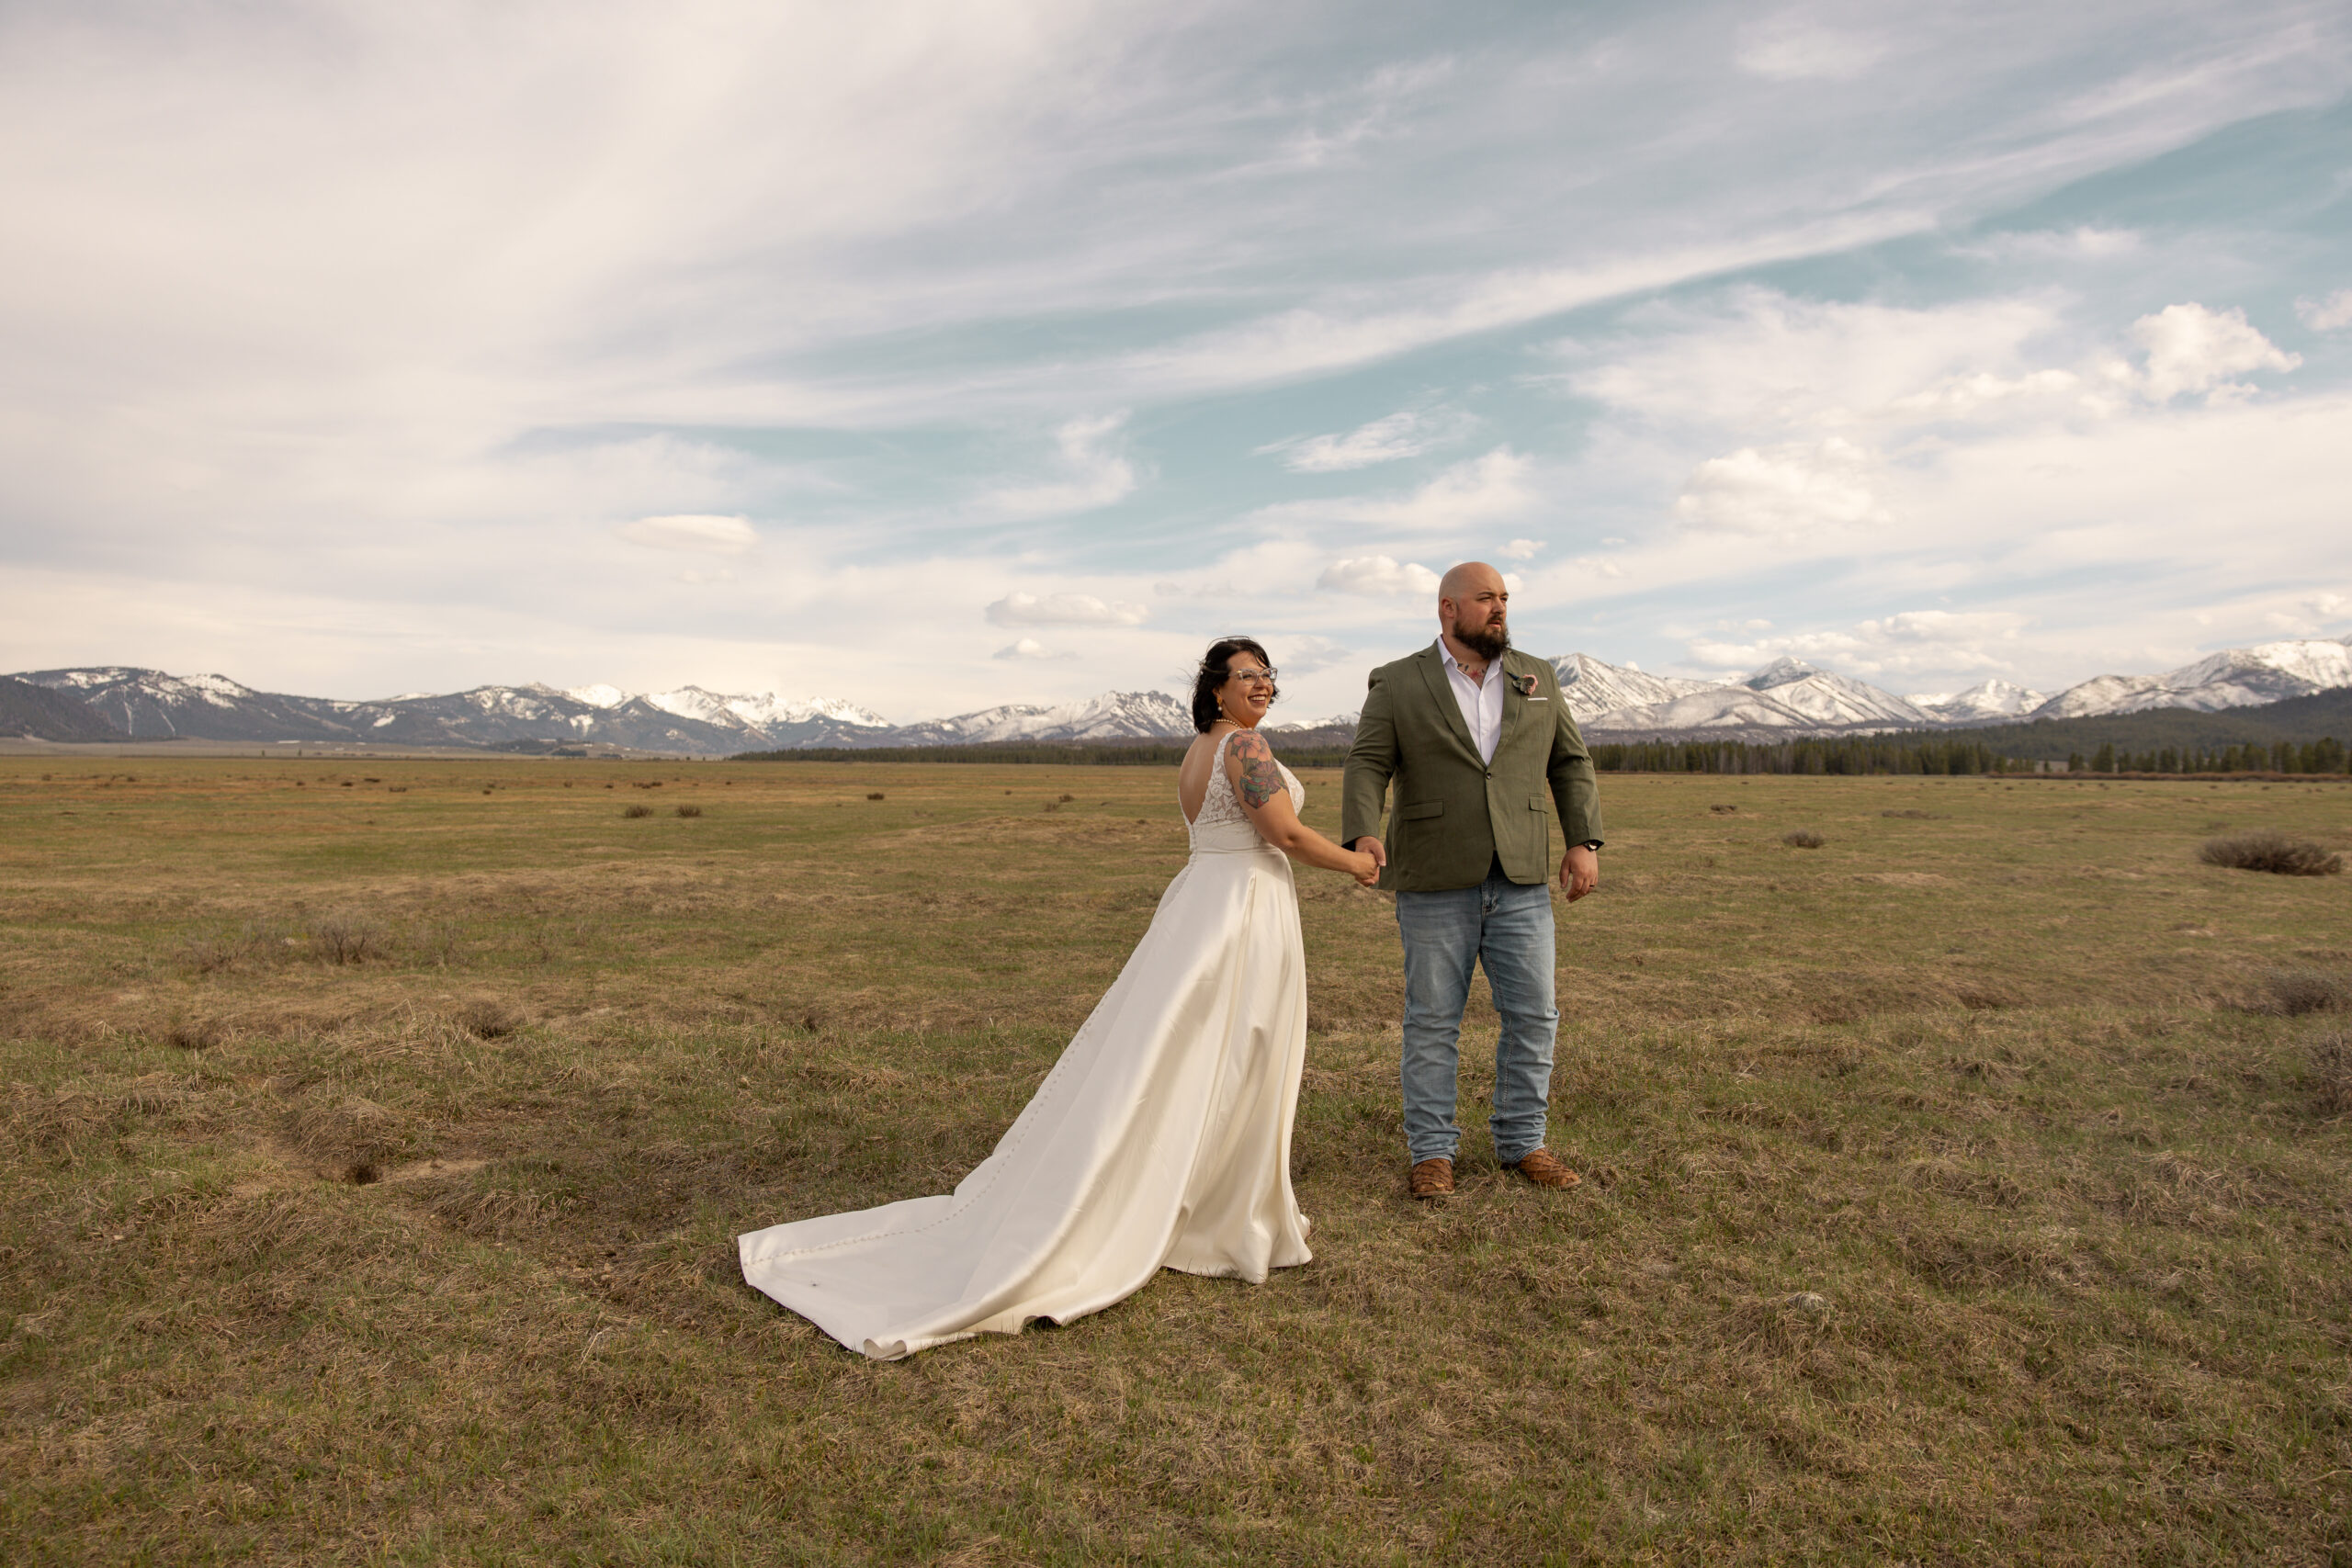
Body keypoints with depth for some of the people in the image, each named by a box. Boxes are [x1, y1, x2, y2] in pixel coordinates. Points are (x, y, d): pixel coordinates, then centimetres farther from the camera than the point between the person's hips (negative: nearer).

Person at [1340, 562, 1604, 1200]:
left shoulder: (1537, 679, 10)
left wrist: (1584, 842, 1)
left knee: (1533, 1016, 7)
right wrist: (1363, 835, -24)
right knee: (1432, 1022, 4)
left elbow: (1570, 764, 11)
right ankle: (1431, 1151, 16)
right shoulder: (1398, 685, 0)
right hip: (1435, 884, -3)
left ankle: (1521, 1142, 23)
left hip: (1522, 883, 3)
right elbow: (1367, 767, -7)